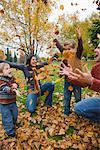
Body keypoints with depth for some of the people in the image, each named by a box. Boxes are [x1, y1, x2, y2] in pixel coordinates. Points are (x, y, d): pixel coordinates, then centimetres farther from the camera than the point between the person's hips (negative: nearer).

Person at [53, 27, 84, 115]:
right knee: (66, 98, 16)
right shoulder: (65, 56, 4)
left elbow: (80, 48, -26)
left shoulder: (77, 55, -9)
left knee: (78, 98, 11)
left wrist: (79, 37, -39)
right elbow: (60, 48, 13)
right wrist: (55, 40, 14)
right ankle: (66, 112, 32)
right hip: (67, 80, 5)